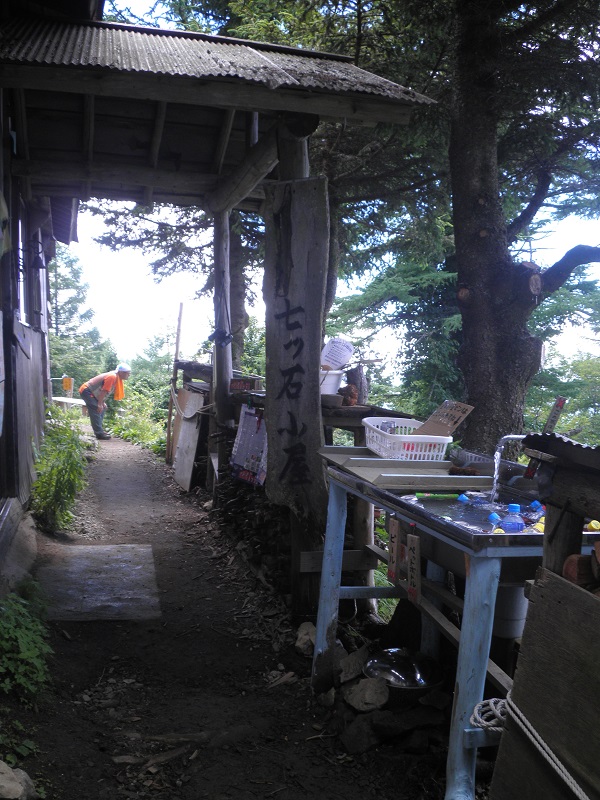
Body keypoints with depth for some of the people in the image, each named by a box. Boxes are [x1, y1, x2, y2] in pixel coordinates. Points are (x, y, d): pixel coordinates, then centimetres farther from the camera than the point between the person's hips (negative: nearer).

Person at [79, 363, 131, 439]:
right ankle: (99, 433, -19)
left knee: (102, 408, 15)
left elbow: (105, 391, 16)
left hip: (91, 392, 11)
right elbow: (104, 391, -26)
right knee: (97, 410, -17)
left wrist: (103, 402, 14)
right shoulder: (112, 377, -23)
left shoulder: (117, 378, 8)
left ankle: (100, 430, 18)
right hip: (86, 391, -11)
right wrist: (100, 404, -24)